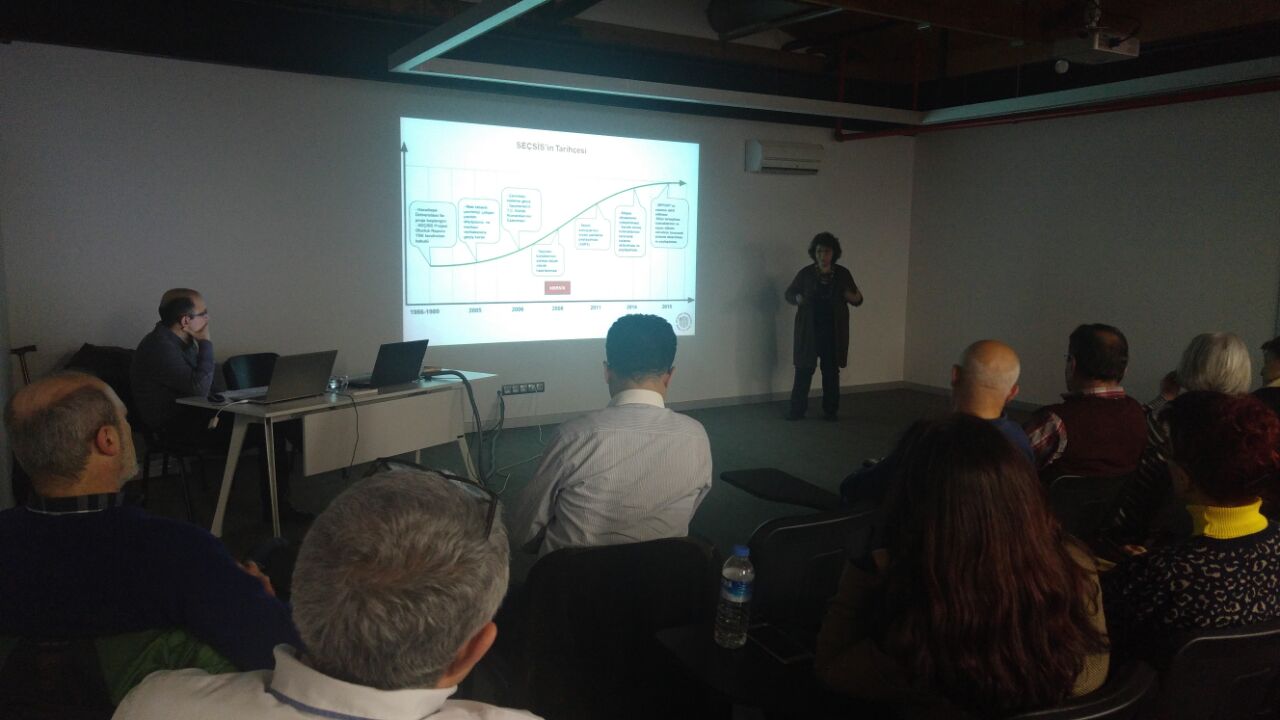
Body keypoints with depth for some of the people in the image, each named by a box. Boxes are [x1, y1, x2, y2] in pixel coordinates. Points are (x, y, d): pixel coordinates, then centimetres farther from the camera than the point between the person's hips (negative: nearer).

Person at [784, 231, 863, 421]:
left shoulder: (843, 274, 2)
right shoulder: (806, 273, -1)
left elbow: (858, 300, 8)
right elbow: (788, 293, 7)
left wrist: (855, 297, -17)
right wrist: (797, 298, -16)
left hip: (833, 332, 1)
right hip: (809, 330, -1)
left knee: (831, 371, 7)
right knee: (804, 369, -2)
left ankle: (830, 410, 18)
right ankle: (797, 409, 7)